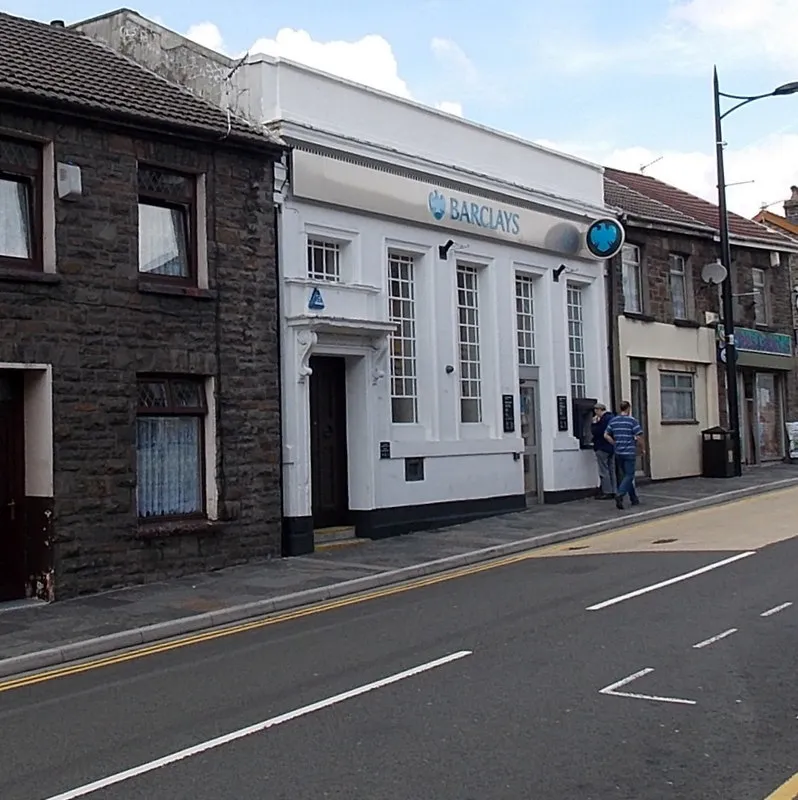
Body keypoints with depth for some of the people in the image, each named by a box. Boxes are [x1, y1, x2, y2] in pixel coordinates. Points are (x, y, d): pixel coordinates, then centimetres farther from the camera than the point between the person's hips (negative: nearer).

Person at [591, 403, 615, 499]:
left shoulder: (604, 419, -18)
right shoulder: (611, 418, 13)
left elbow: (595, 432, -21)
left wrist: (594, 423, -7)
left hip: (603, 448, -10)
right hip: (611, 448, 10)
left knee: (604, 471, -5)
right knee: (611, 470, 13)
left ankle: (607, 492, -5)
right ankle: (612, 491, 17)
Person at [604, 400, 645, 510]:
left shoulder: (613, 420, 6)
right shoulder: (632, 420, -8)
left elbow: (606, 435, 6)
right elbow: (639, 437, -12)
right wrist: (641, 448, 3)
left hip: (618, 453, 5)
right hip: (630, 452, -5)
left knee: (627, 475, 15)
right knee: (629, 475, -3)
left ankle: (634, 499, 20)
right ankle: (620, 495, -24)